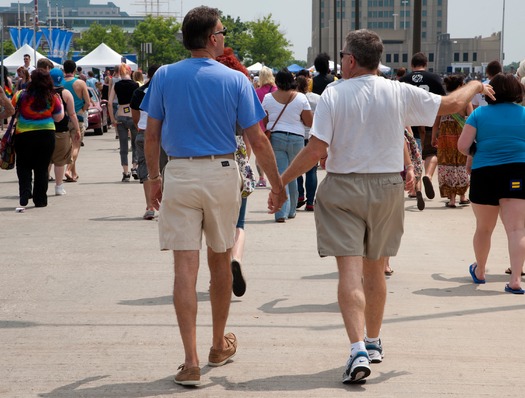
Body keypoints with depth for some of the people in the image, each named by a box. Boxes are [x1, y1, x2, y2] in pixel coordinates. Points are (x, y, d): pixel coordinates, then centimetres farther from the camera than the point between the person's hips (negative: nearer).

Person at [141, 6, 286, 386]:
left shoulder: (164, 77, -1)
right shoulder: (236, 80, -4)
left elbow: (152, 134, 2)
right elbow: (258, 141, -4)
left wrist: (154, 177, 15)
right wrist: (277, 184, 5)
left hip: (179, 175, 0)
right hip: (222, 174, 0)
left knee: (185, 268, -2)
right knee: (220, 262, 17)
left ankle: (191, 361, -8)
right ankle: (219, 346, 32)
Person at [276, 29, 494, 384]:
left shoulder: (333, 94, -10)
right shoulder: (400, 93, -2)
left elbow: (316, 150, -15)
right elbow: (451, 104, 10)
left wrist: (282, 180, -4)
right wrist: (476, 86, 30)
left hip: (343, 187, -3)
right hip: (388, 187, 3)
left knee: (350, 271, -6)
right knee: (375, 270, 18)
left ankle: (358, 351, -21)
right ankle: (373, 343, 33)